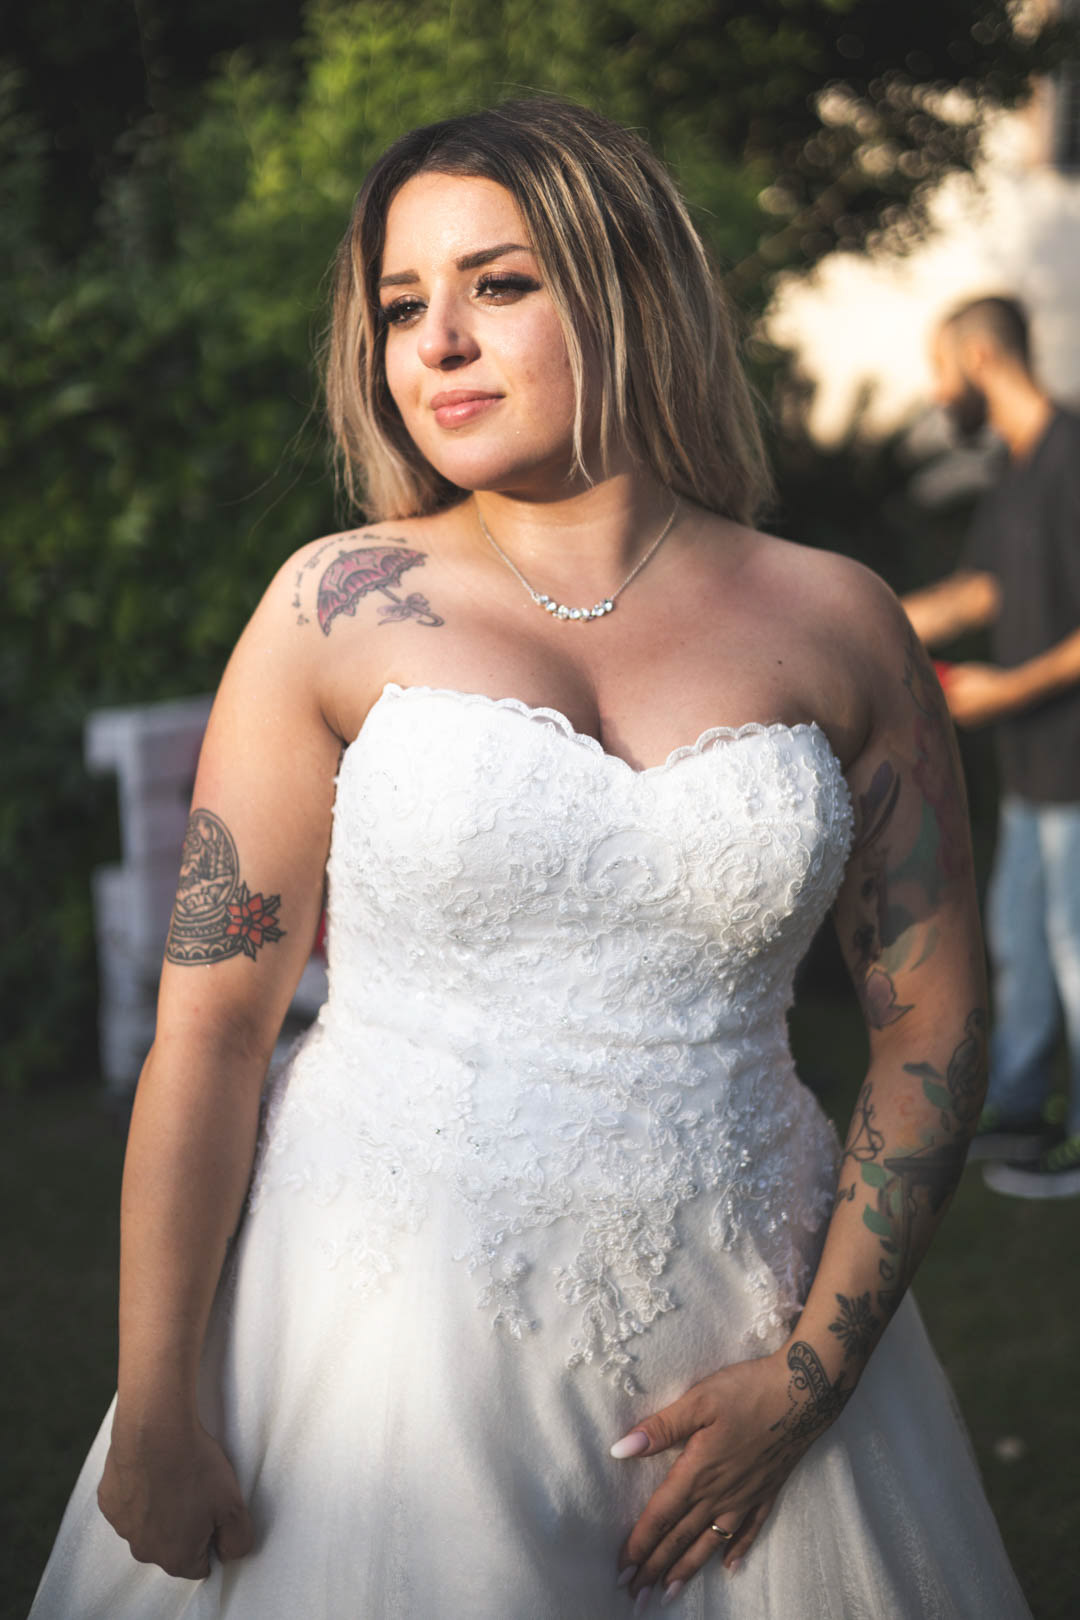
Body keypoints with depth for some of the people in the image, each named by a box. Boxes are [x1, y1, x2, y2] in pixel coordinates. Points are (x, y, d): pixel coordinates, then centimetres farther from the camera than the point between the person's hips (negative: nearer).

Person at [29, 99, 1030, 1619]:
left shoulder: (837, 625, 0)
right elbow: (210, 1023, -6)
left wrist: (810, 1375, -4)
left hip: (724, 1358, 2)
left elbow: (934, 1027, 3)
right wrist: (154, 1411, -7)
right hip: (390, 1334, -1)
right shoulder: (339, 608, -4)